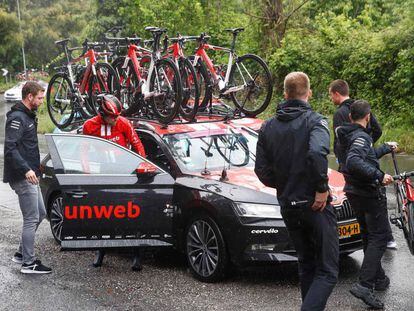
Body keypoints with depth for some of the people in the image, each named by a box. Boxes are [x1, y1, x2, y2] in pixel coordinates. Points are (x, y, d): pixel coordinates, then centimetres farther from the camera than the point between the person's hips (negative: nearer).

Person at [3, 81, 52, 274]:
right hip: (23, 178, -10)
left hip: (30, 176, 10)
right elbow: (10, 148, -25)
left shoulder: (28, 116, 15)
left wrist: (35, 165, 22)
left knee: (40, 213, 16)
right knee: (31, 219, -5)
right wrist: (26, 169, -31)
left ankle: (22, 253, 26)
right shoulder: (17, 118, -16)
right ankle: (28, 263, 3)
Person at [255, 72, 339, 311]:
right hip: (314, 204, -6)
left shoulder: (268, 126, 7)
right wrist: (322, 188, -18)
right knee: (327, 272, -3)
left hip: (288, 206, 6)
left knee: (307, 266, 20)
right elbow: (317, 153, -29)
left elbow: (262, 170, 5)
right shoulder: (314, 121, -10)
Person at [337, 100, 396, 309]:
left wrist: (386, 148, 42)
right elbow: (354, 162, -36)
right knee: (380, 237, -8)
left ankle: (379, 279, 28)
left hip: (354, 192, 10)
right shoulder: (361, 137, -19)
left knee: (369, 236, 18)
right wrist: (379, 176, -34)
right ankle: (364, 285, -18)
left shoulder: (348, 135, 12)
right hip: (369, 193, -10)